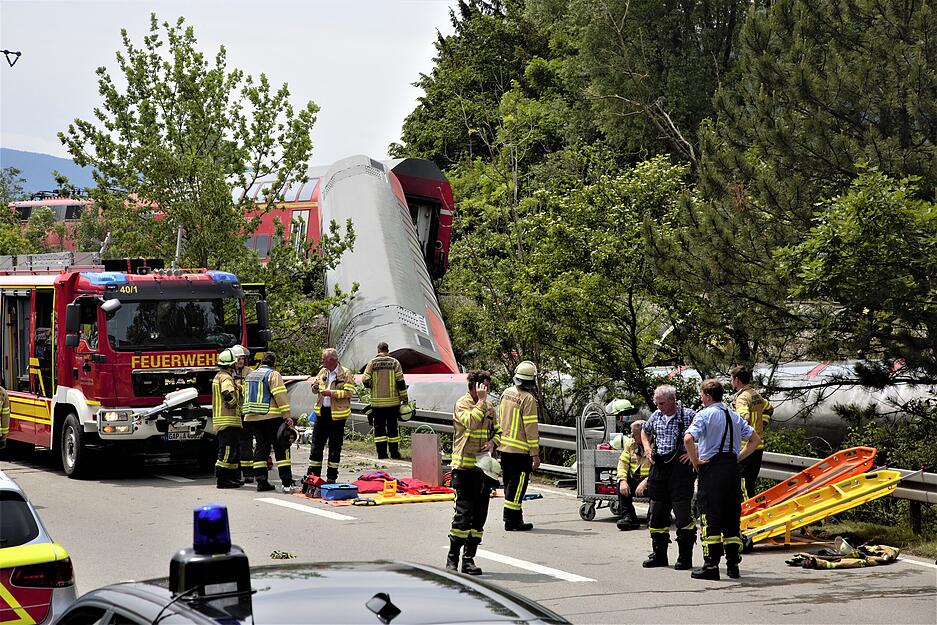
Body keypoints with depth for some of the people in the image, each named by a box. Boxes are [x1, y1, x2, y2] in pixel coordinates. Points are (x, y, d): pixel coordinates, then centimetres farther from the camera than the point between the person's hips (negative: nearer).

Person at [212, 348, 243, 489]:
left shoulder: (219, 376, 19)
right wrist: (234, 404, -14)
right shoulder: (226, 378, -14)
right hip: (228, 420, -11)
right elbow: (228, 394, -31)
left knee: (233, 451, 17)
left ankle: (232, 477, 21)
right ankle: (221, 480, -9)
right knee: (227, 451, -9)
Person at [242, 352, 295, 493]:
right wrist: (287, 416, -15)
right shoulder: (273, 375, -7)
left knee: (261, 448, 10)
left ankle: (261, 481, 5)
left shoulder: (250, 376, 18)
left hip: (252, 418, 7)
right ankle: (286, 483, -9)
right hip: (271, 417, -7)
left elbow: (246, 395, 22)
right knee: (281, 448, -3)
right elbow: (280, 396, -14)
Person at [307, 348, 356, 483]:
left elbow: (349, 392, -15)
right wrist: (315, 387, -3)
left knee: (335, 446, 3)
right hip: (322, 412, 6)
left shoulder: (345, 374, -8)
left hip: (337, 414, -6)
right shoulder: (322, 372, 11)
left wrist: (332, 393, -22)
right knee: (317, 443, 6)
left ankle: (332, 476, 11)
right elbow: (316, 390, 21)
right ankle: (313, 474, 12)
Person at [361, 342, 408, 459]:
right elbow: (400, 381, -5)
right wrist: (404, 398, 2)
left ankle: (382, 453, 2)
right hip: (392, 401, 0)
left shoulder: (372, 363, -1)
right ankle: (394, 453, 8)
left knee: (379, 427, 6)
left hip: (377, 401, 0)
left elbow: (365, 380, -6)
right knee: (392, 427, 7)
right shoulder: (394, 362, -1)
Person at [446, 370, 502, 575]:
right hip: (465, 467, -7)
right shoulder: (462, 404, -7)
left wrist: (493, 442, 1)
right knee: (463, 513, -11)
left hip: (483, 467, 7)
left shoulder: (489, 406, 15)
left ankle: (469, 560, 13)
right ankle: (452, 559, -3)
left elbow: (498, 431, 22)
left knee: (479, 516, 7)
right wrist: (481, 401, -18)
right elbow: (471, 423, -25)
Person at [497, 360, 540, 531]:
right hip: (520, 451, -8)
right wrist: (535, 454, -12)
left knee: (510, 484, 15)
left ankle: (516, 518, 23)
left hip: (504, 447, 8)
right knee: (517, 485, -3)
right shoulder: (528, 399, -16)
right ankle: (511, 521, -3)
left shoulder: (506, 394, 8)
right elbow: (531, 428, -16)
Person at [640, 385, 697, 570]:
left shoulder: (688, 416, -7)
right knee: (657, 512, 9)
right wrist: (647, 448, 14)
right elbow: (645, 431, 31)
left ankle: (685, 557, -2)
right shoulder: (655, 416, 10)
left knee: (683, 512, -9)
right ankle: (659, 555, 19)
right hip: (659, 468, 6)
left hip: (680, 466, -6)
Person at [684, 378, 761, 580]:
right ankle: (733, 565, 12)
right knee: (731, 517, 11)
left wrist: (695, 461, -9)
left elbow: (688, 438, -22)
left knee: (710, 518, -4)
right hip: (732, 468, 6)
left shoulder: (705, 414, -6)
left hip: (711, 468, -6)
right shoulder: (734, 416, 14)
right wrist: (738, 458, 13)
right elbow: (755, 439, 16)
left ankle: (711, 566, -7)